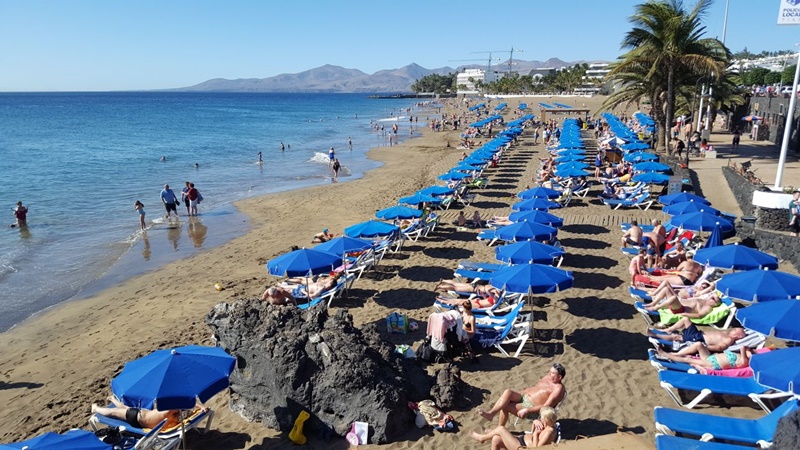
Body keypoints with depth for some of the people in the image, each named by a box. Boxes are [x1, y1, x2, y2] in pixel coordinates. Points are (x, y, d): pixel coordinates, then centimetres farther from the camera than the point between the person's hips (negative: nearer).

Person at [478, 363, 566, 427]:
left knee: (505, 406, -25)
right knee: (508, 392, -23)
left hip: (532, 409, -7)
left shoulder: (558, 388, -13)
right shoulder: (547, 377, 13)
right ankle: (491, 413, -26)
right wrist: (519, 394, 11)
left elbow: (546, 406, -19)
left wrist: (527, 410, -24)